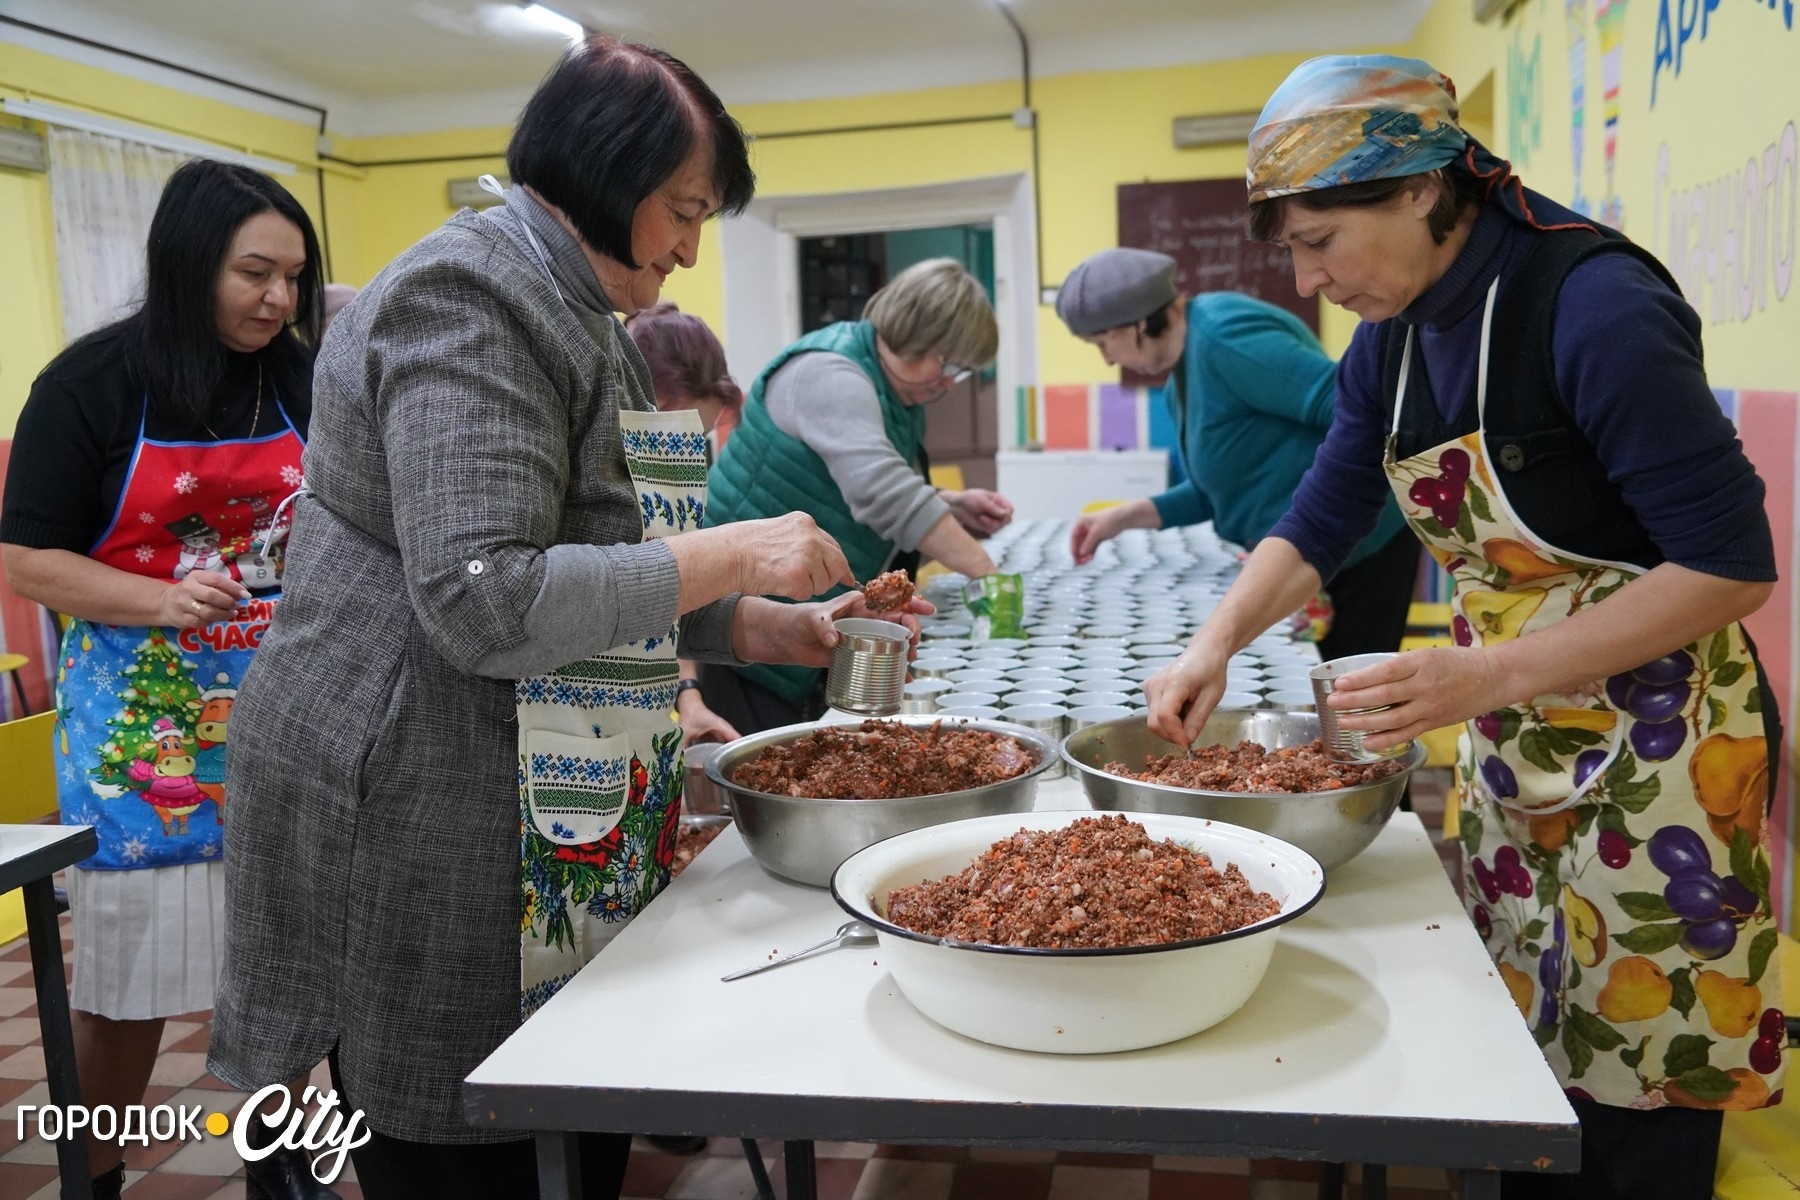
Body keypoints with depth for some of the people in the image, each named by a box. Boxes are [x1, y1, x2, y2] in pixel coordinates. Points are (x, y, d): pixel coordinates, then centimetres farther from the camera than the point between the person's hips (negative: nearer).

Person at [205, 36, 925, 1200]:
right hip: (419, 818, -9)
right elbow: (484, 604, -25)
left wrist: (767, 626, 7)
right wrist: (733, 554, -20)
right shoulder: (469, 301, -15)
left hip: (557, 826, 9)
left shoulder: (577, 315, 15)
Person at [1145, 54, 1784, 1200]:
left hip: (1650, 749, -7)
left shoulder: (1593, 301, -21)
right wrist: (1216, 644, -5)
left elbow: (1731, 564, -20)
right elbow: (1322, 518, 10)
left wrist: (1490, 675, -26)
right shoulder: (1394, 337, 2)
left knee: (1635, 1101, 5)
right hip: (1511, 744, 7)